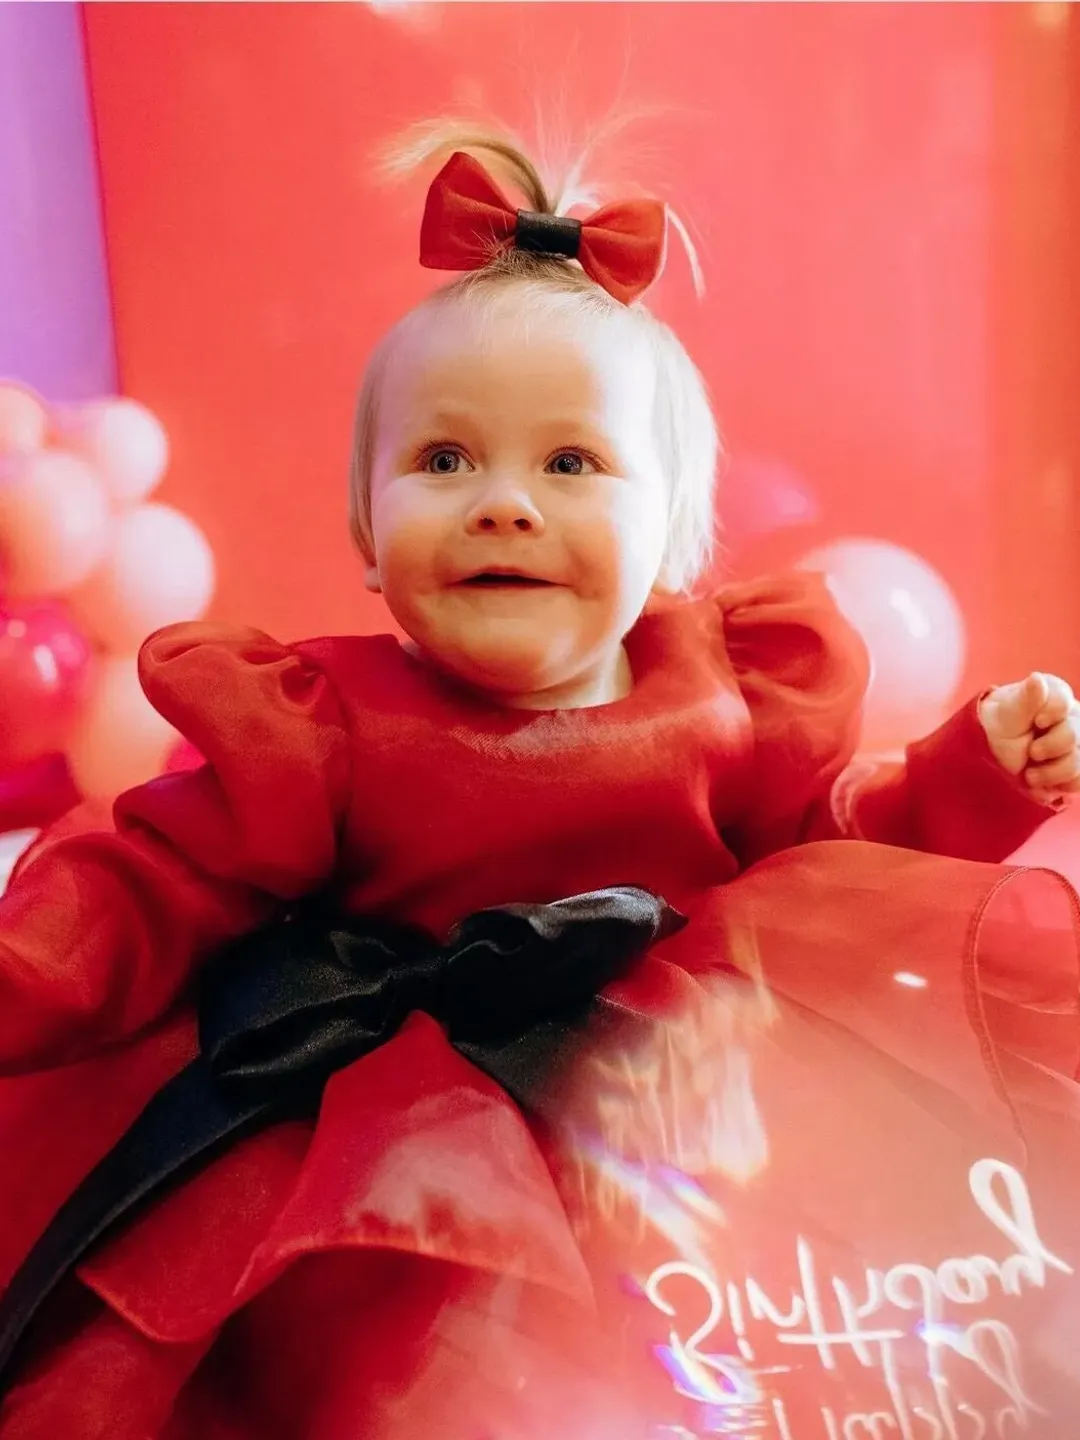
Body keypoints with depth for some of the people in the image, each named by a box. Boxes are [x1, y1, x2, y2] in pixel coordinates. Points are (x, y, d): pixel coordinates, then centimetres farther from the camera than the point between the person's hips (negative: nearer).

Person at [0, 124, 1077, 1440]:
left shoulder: (730, 698, 1)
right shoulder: (321, 733, -8)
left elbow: (839, 842, 13)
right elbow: (153, 885, -8)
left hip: (715, 1073, 4)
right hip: (433, 1115, -3)